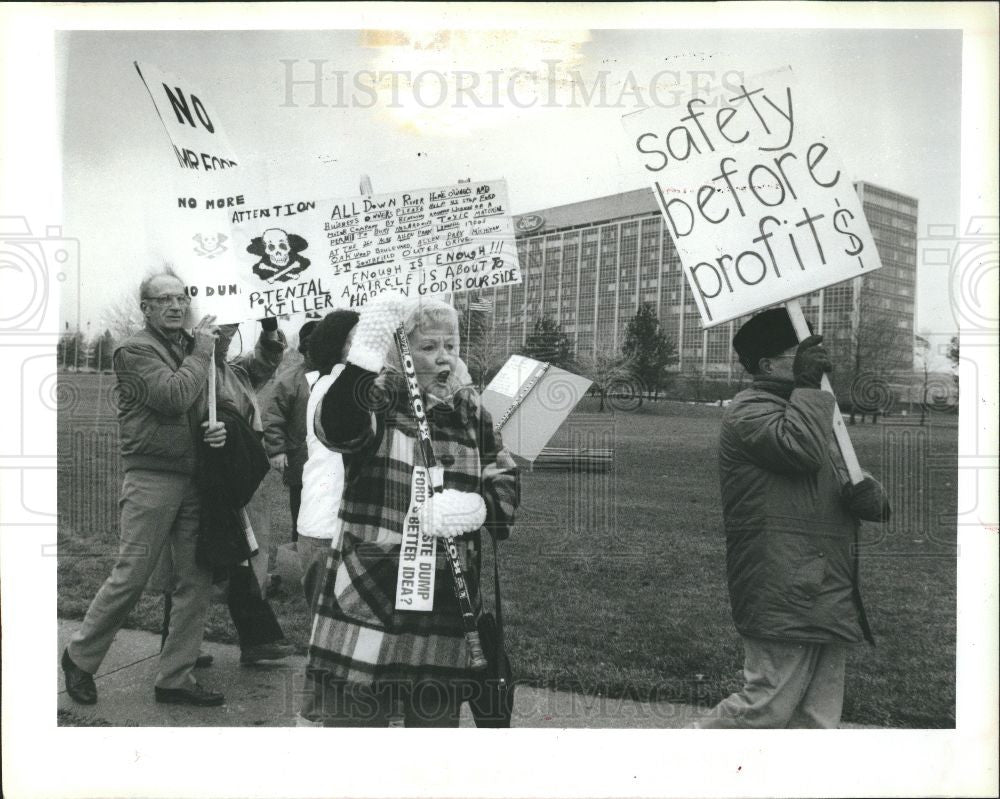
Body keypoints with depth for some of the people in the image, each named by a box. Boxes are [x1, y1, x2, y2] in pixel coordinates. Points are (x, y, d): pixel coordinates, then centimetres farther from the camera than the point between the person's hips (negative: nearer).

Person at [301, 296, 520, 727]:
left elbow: (507, 484, 8)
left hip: (445, 610, 4)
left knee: (437, 715, 14)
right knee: (354, 716, 1)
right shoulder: (376, 400, -3)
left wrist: (474, 507, -14)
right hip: (366, 599, -3)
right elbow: (336, 428, -25)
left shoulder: (471, 412, 9)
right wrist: (365, 357, -41)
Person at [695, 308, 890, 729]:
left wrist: (870, 496, -1)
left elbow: (845, 484, 23)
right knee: (767, 707, -8)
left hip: (828, 597, 10)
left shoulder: (806, 412, 25)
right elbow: (801, 449, -26)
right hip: (784, 598, -10)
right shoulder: (748, 411, -6)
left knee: (818, 718, 12)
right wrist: (807, 386, -12)